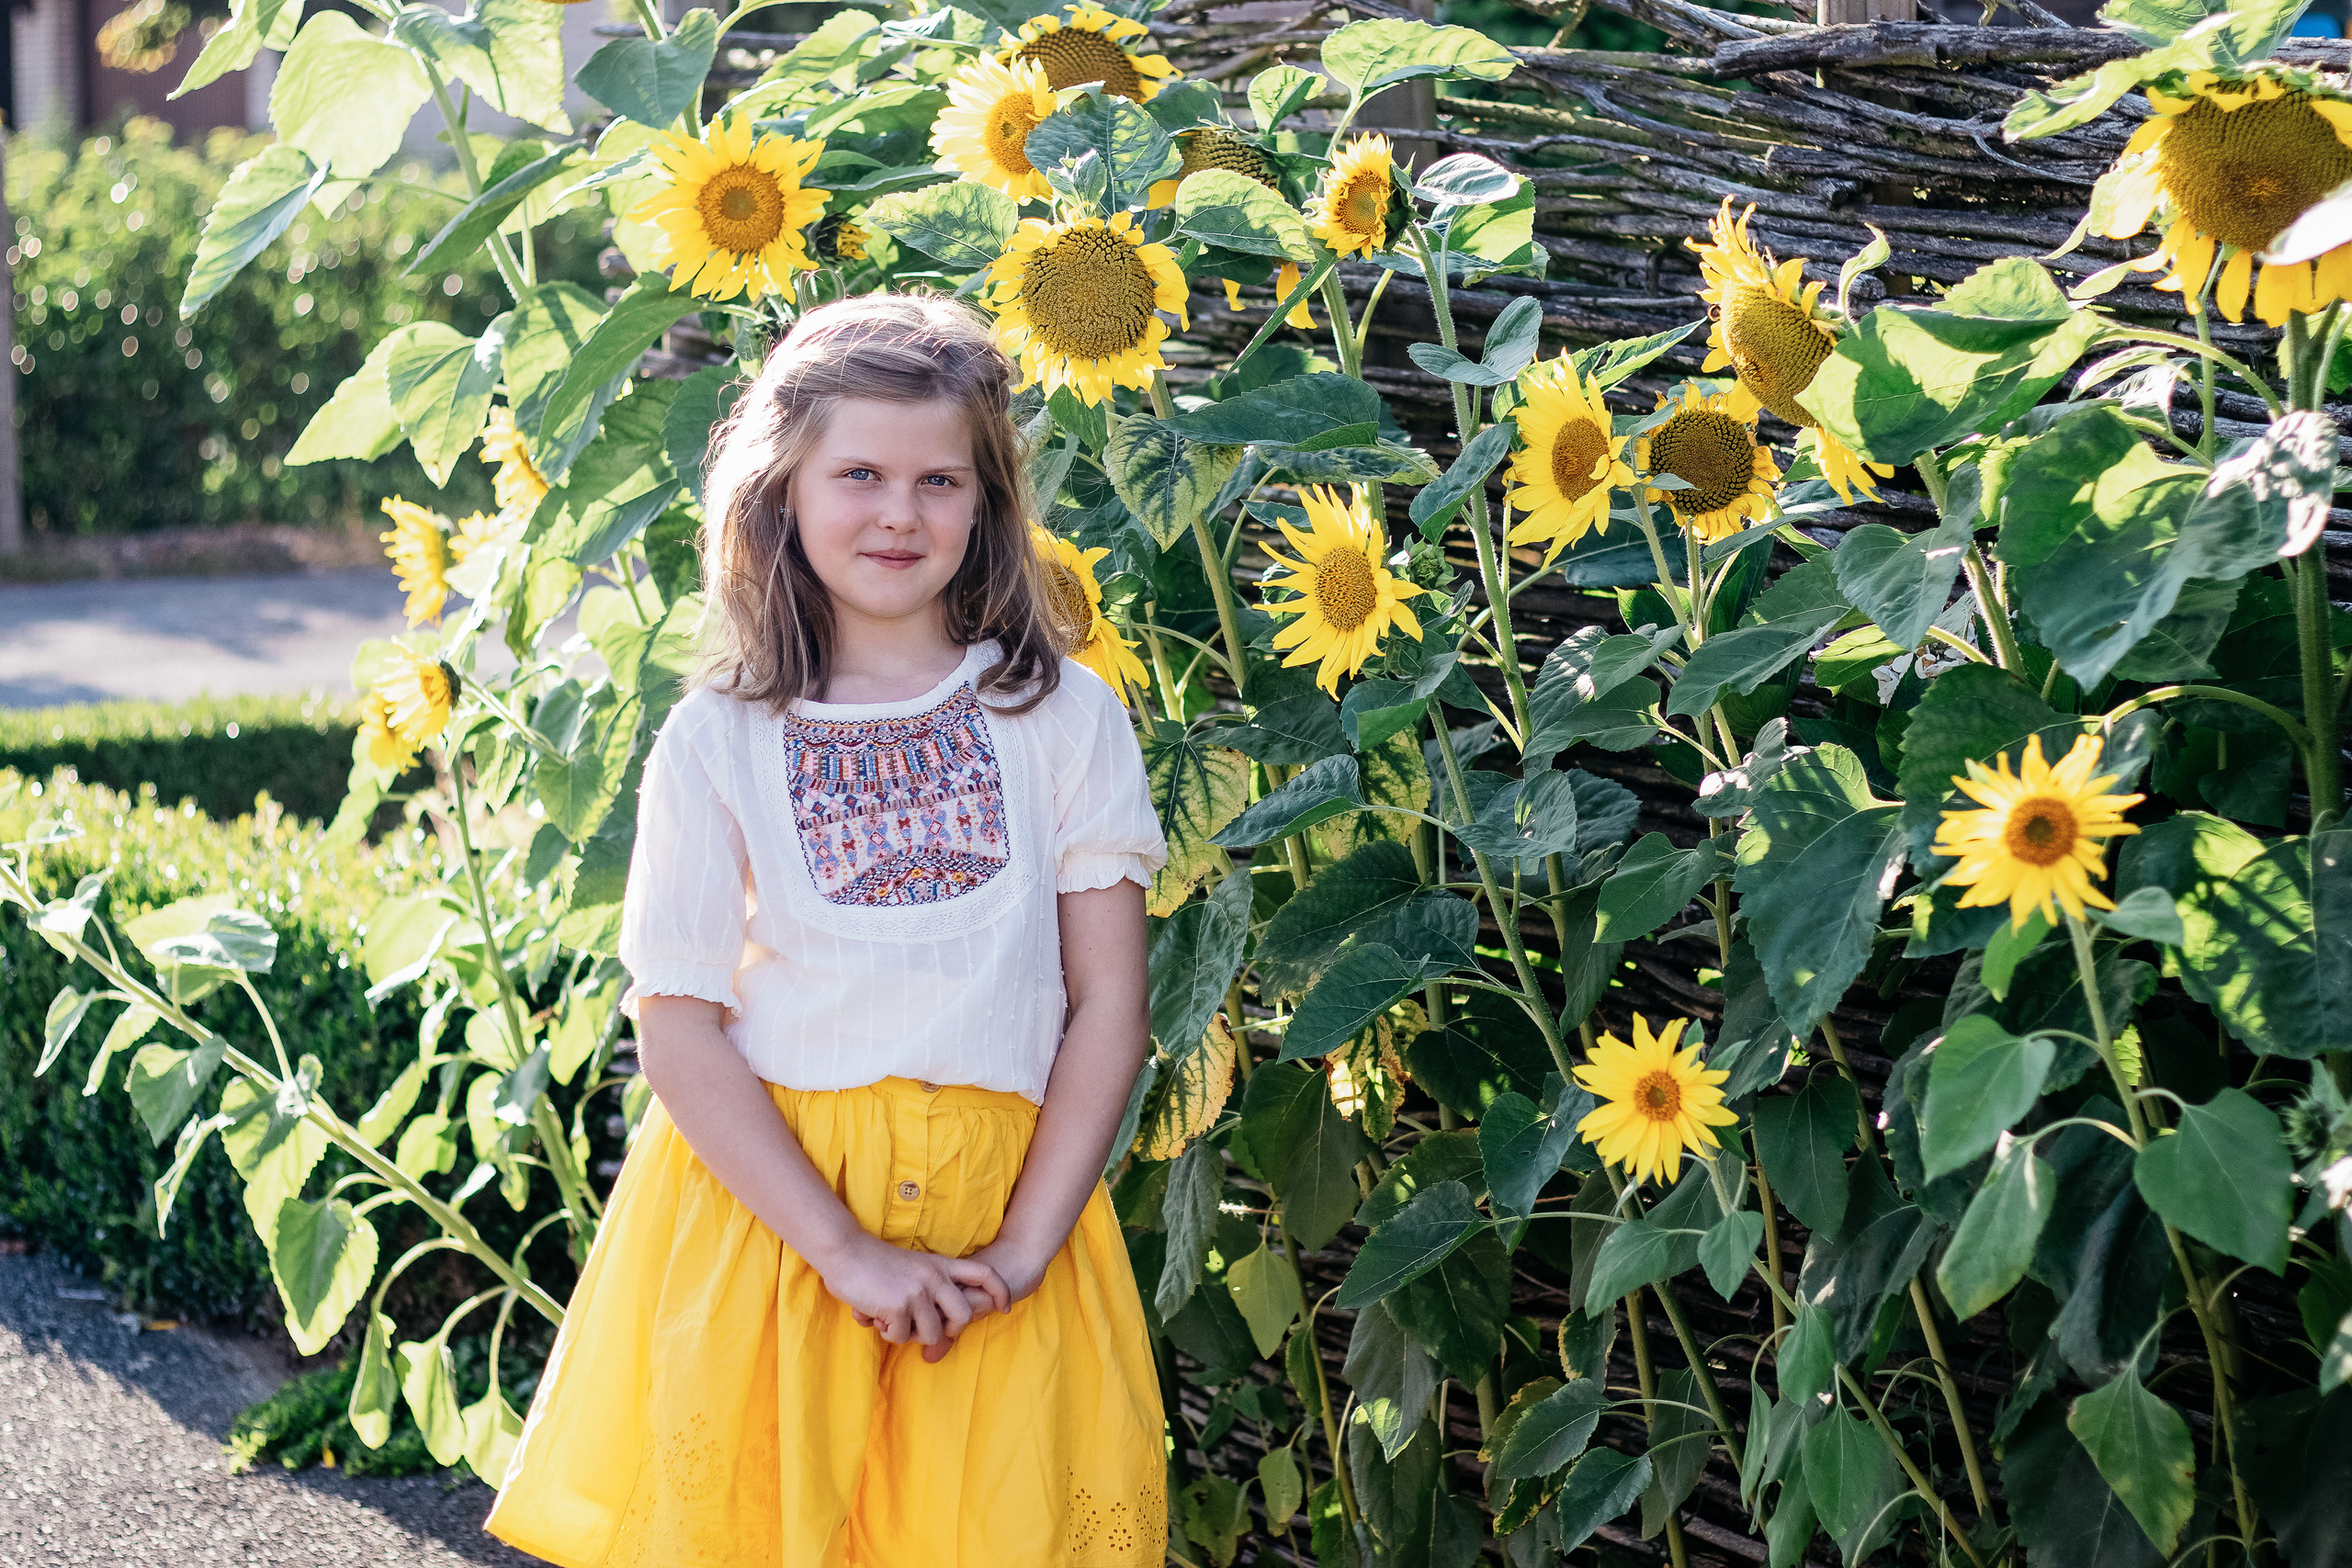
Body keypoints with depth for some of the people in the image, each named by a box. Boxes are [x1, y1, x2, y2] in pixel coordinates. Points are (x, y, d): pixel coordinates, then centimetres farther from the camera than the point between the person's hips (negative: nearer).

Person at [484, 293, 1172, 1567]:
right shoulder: (717, 743, 0)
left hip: (1000, 1229, 1)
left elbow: (1108, 1002, 1)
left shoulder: (1063, 718, 3)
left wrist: (1023, 1250, -8)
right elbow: (678, 1032, -5)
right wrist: (847, 1252, -13)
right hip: (766, 1206, -1)